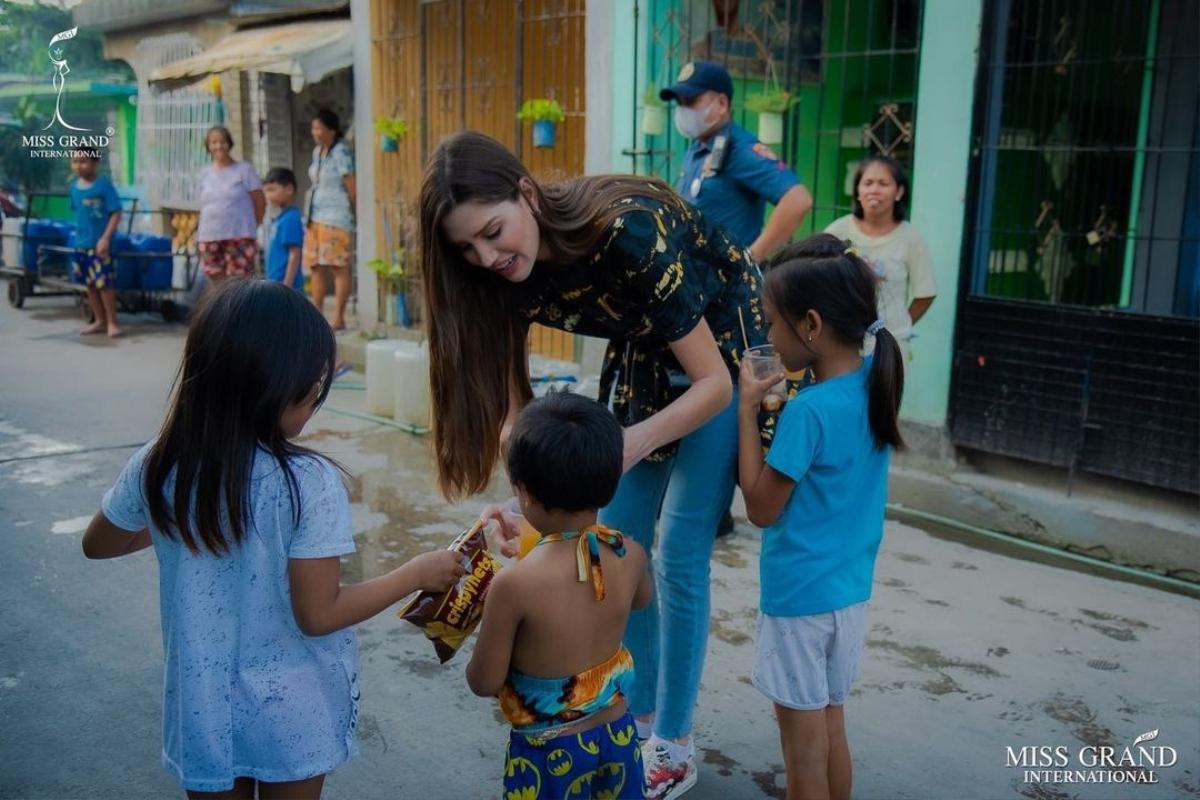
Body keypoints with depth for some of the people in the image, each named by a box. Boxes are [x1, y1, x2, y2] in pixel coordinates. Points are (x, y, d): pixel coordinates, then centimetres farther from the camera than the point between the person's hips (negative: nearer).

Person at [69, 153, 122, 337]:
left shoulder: (104, 184, -10)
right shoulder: (74, 186, 7)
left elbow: (116, 213, -12)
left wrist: (105, 238, -17)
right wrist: (80, 232, 11)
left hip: (99, 243, -6)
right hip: (81, 243, 6)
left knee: (105, 284, -6)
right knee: (90, 284, 12)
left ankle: (112, 322, 5)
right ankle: (99, 320, 22)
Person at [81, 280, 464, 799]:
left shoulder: (157, 466, -12)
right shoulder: (307, 483, -25)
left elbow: (97, 544, 7)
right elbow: (318, 614, -21)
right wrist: (419, 572, -11)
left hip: (205, 705, 3)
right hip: (290, 711, -3)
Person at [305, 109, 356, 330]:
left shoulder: (341, 152, -11)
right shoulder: (317, 151, 14)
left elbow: (351, 186, -11)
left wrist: (354, 212, -5)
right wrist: (310, 215, 14)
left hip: (336, 218, -9)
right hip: (316, 217, 9)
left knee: (339, 268, -5)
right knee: (316, 267, 10)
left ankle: (338, 318, -2)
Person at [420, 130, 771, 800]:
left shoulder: (631, 230, -35)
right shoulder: (510, 270, -17)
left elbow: (713, 381, -30)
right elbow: (509, 403, -13)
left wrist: (631, 444, -44)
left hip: (728, 351, -6)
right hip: (644, 357, 6)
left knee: (679, 553, -6)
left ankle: (674, 746, 11)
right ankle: (636, 715, 25)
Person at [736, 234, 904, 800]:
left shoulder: (808, 410, -24)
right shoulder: (872, 383, -3)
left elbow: (761, 508, -16)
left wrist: (746, 408, -14)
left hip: (800, 595, -7)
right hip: (850, 589, 7)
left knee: (803, 739, 8)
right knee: (830, 727, 20)